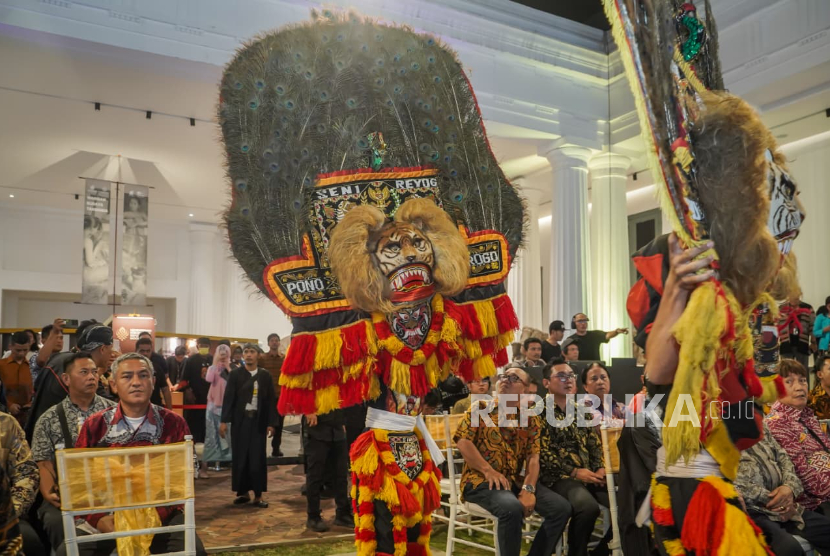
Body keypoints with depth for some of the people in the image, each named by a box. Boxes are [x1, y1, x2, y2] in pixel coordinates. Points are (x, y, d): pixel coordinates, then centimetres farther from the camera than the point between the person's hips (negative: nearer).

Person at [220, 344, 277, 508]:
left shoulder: (265, 375, 5)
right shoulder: (235, 374, 1)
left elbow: (270, 400, 4)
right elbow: (228, 398, -2)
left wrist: (271, 423, -1)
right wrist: (224, 421, -9)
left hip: (258, 420, 0)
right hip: (240, 420, 0)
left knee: (258, 458, -1)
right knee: (240, 457, 4)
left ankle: (258, 495, 5)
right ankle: (243, 492, 16)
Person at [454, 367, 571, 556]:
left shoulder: (531, 419, 11)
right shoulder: (480, 408, 3)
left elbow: (533, 458, 2)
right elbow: (463, 441, -8)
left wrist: (528, 489, -16)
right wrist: (488, 471, -17)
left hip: (515, 480, 5)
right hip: (480, 479, -5)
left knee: (561, 507, -11)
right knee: (512, 507, -34)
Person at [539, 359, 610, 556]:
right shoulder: (541, 412, -2)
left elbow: (596, 444, 15)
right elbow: (543, 453, -10)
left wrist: (601, 469, -4)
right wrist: (574, 472, -16)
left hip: (590, 475, 6)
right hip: (559, 477, -6)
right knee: (588, 507, -32)